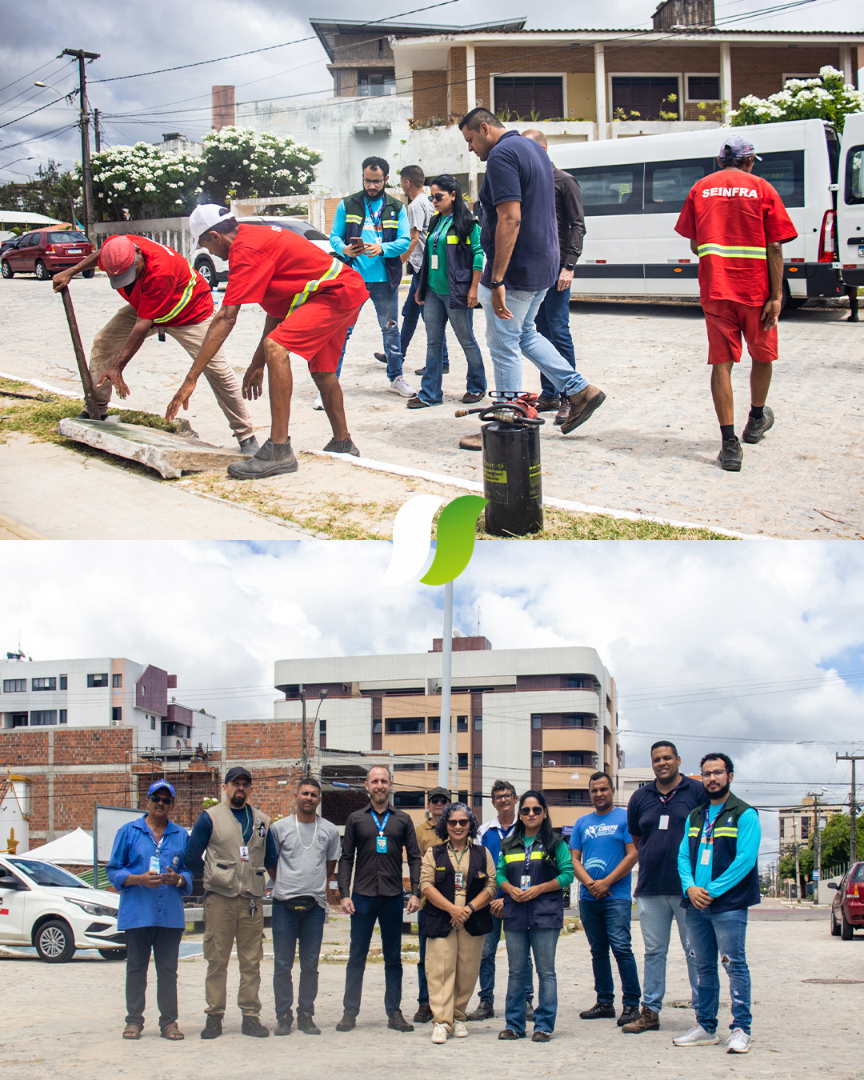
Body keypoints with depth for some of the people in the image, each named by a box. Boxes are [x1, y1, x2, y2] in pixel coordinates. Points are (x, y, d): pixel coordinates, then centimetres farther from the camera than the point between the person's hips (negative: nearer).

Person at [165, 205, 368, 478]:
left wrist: (191, 379, -20)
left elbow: (225, 319, -21)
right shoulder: (257, 236, 14)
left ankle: (279, 451, -26)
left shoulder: (245, 249, -17)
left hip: (339, 293, -11)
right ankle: (342, 444, 42)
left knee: (277, 347, -24)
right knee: (321, 370, 25)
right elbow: (276, 308, 18)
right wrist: (258, 364, 20)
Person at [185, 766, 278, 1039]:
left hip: (252, 900, 3)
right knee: (217, 960, -2)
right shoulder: (210, 818, 4)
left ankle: (251, 1016, 7)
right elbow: (192, 856, 4)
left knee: (251, 960, 2)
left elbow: (271, 859, 23)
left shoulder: (262, 821, 15)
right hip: (219, 898, -3)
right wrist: (213, 877, 6)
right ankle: (214, 1016, 3)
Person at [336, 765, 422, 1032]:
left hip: (393, 898, 1)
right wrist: (344, 894, -3)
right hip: (362, 897, -1)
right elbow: (346, 859, 6)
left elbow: (414, 858, 7)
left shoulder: (403, 820, 9)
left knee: (394, 958, 6)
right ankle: (350, 1012, 8)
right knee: (357, 957, 2)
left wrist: (415, 893, -3)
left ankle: (394, 1012, 11)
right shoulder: (356, 819, 8)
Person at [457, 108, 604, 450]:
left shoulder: (502, 155, -17)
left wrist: (497, 280, -27)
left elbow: (510, 219, -26)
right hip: (542, 266, 10)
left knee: (504, 347, -1)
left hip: (516, 269, -10)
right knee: (525, 334, 24)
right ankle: (580, 390, 21)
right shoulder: (533, 149, 15)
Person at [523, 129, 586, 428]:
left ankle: (568, 397, -4)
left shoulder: (564, 181, -2)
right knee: (543, 332, 9)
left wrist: (569, 265, -16)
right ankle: (548, 394, 14)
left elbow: (577, 225, -7)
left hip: (555, 268, -6)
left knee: (559, 330, -9)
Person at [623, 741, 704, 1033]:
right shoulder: (640, 797, 12)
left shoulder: (698, 791, 0)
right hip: (651, 889, 4)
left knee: (696, 951, 0)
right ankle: (650, 1011, 14)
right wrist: (650, 860, 11)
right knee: (653, 952, 8)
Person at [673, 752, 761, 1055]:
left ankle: (740, 1029, -3)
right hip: (696, 905, 6)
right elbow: (683, 856, 13)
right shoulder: (695, 817, 17)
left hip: (728, 904, -6)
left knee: (735, 964, -6)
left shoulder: (744, 814, -3)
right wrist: (690, 887, -7)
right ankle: (705, 1027, 17)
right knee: (704, 967, 11)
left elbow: (745, 859, -12)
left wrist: (712, 891, -14)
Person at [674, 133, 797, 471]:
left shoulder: (700, 189, 6)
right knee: (762, 355, 20)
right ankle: (756, 419, 39)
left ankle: (730, 444, -7)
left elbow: (694, 245, 9)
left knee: (722, 361, 1)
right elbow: (774, 248, -7)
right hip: (755, 288, -1)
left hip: (715, 290, 2)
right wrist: (776, 296, -6)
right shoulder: (761, 189, -2)